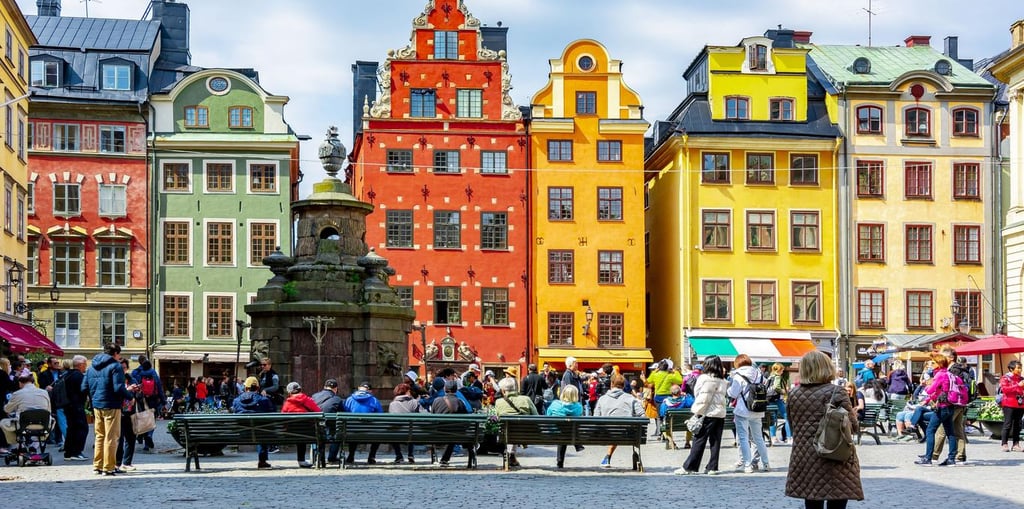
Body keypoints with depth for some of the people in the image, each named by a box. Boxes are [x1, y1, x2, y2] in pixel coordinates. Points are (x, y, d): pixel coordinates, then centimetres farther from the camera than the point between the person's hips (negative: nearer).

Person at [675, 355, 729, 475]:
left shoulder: (705, 379, -9)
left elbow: (703, 399, -13)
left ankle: (688, 467, -1)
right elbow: (724, 395, 14)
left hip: (708, 413, -7)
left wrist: (696, 412, -9)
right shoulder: (723, 381, 13)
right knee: (715, 441, 7)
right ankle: (713, 467, 7)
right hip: (721, 413, 7)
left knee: (699, 440, -4)